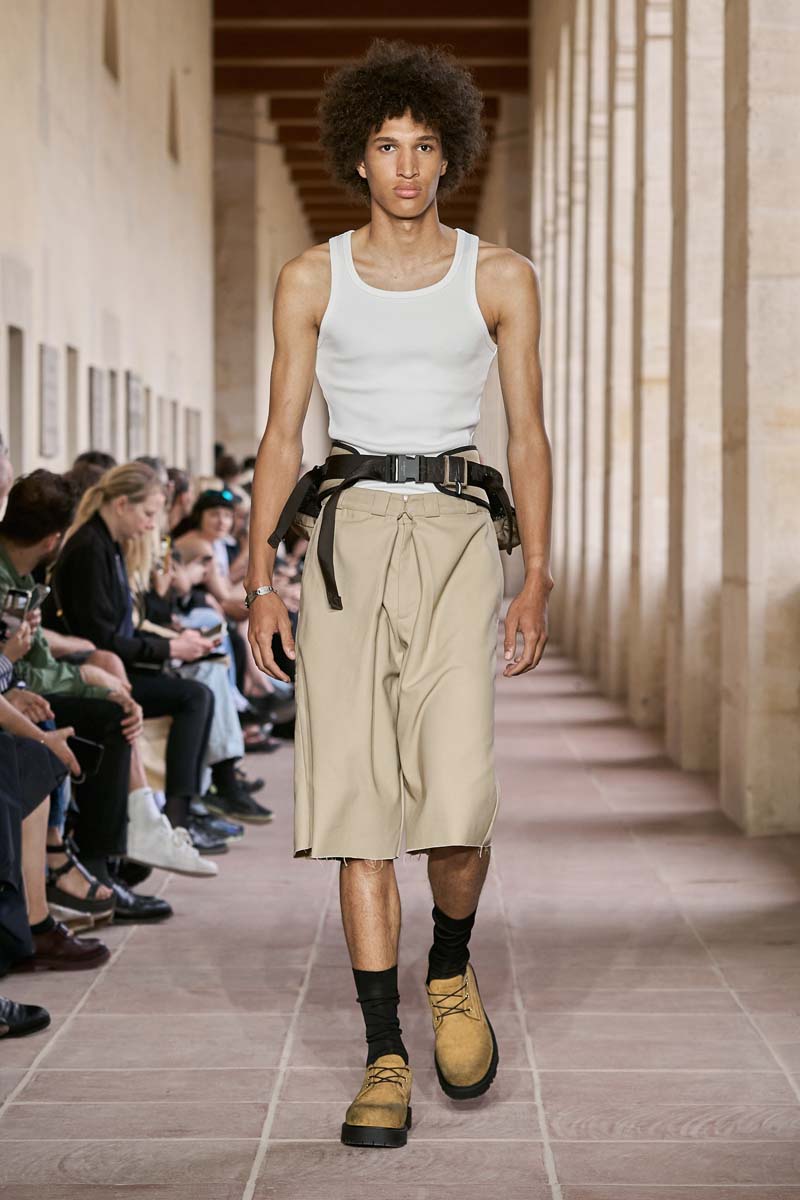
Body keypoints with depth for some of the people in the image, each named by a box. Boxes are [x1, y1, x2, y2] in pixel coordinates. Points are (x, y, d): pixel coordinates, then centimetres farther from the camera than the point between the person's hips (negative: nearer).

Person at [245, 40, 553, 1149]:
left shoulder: (499, 278, 6)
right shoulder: (312, 279, 8)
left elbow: (529, 435, 6)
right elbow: (282, 436, 8)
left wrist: (538, 582, -1)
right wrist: (260, 579, 0)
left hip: (458, 537, -1)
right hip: (348, 538, 1)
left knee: (458, 800, -15)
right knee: (360, 805, -4)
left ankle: (452, 972, 17)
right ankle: (386, 1060, 4)